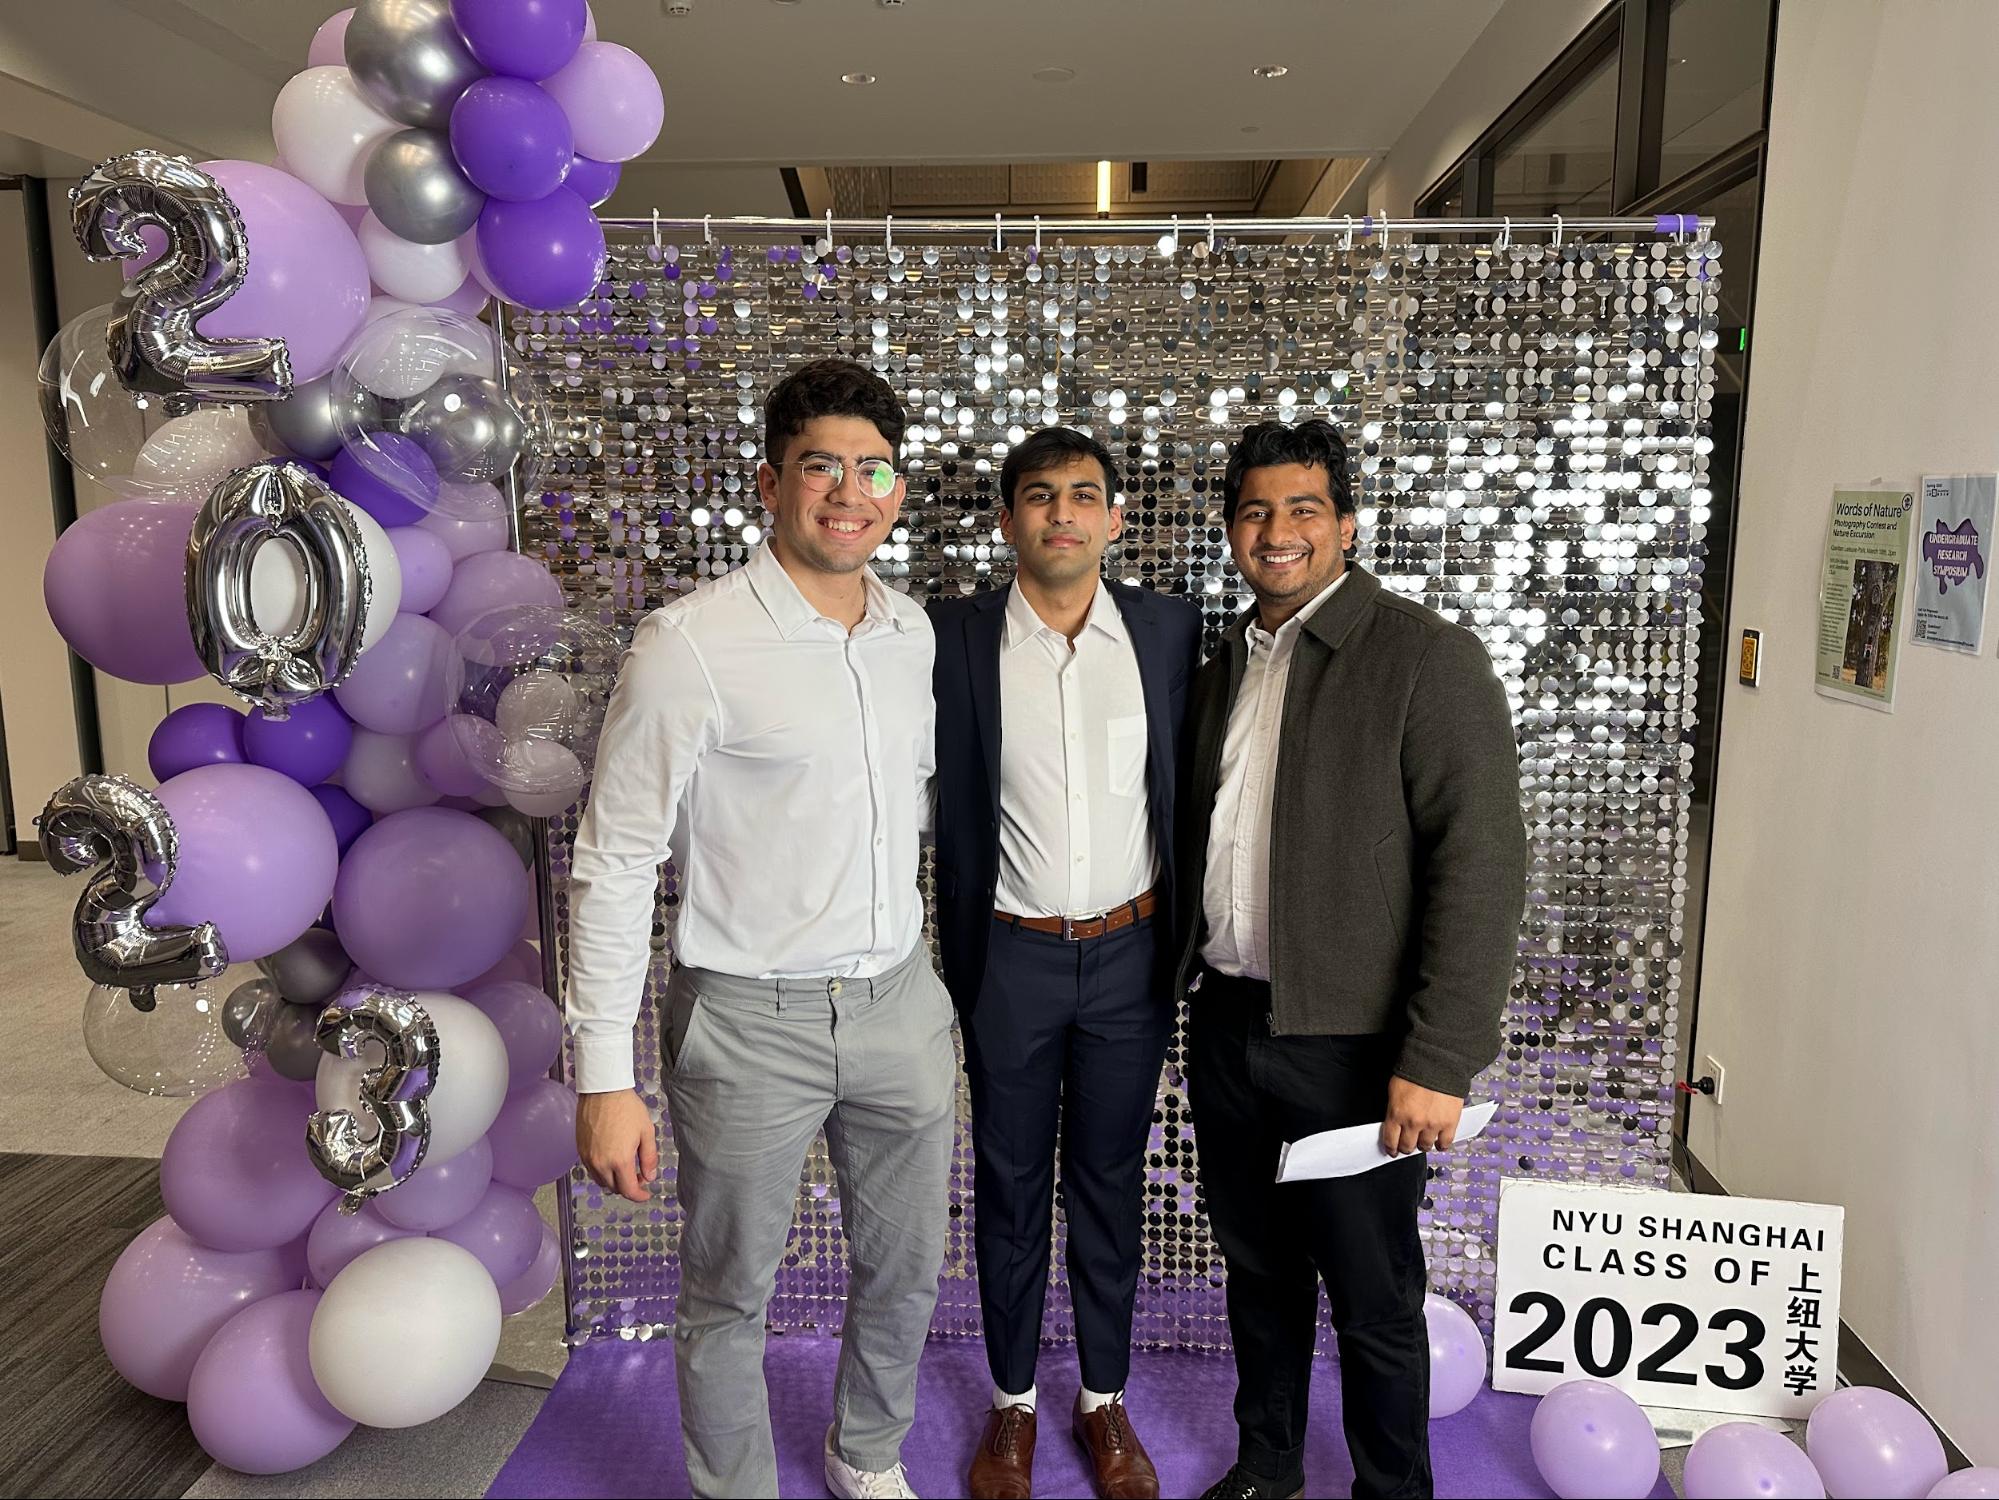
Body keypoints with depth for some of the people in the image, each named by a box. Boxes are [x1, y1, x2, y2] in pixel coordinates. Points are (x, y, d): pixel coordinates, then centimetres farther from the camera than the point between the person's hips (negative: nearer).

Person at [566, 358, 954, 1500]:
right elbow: (615, 866, -12)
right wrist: (606, 1077, -13)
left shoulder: (915, 633, 3)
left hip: (901, 1001, 6)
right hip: (752, 1019, -5)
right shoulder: (692, 645, -15)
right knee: (729, 1298, 13)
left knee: (907, 1269, 21)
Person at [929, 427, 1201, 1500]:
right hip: (1010, 957, -1)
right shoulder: (956, 636, -7)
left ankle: (1105, 1400, 36)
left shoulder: (1168, 630, -2)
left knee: (1109, 1184, 16)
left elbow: (1184, 787, 4)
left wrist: (1179, 941, 4)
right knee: (1010, 1187, 14)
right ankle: (1013, 1402, 35)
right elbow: (953, 811, -4)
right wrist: (958, 962, -5)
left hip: (1129, 954, 1)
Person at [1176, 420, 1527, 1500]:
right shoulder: (1225, 668, 10)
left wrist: (1438, 1060, -20)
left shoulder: (1427, 658, -11)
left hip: (1350, 1045, -6)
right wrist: (1195, 985, 11)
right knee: (1257, 1269, 21)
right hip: (1226, 1023, 6)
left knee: (1374, 1300, 9)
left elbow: (1481, 862, -16)